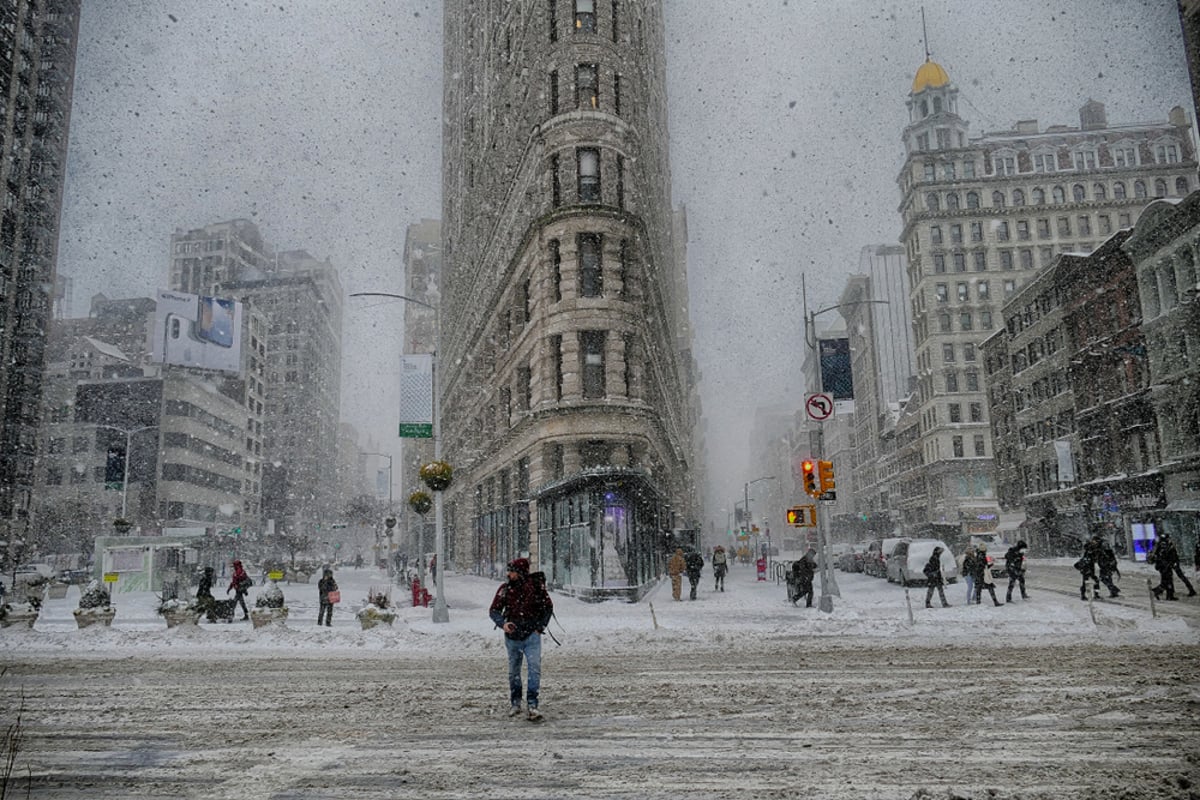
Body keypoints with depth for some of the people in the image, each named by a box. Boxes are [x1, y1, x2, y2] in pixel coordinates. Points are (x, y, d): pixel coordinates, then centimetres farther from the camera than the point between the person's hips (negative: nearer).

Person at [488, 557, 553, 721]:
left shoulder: (536, 586, -7)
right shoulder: (505, 588, -4)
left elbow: (548, 607, 7)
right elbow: (494, 610, 1)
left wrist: (540, 627, 0)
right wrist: (502, 623, -18)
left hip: (532, 635, -2)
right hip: (512, 637, 2)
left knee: (534, 669, -13)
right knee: (514, 672, 13)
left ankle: (532, 705, -9)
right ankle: (515, 703, 28)